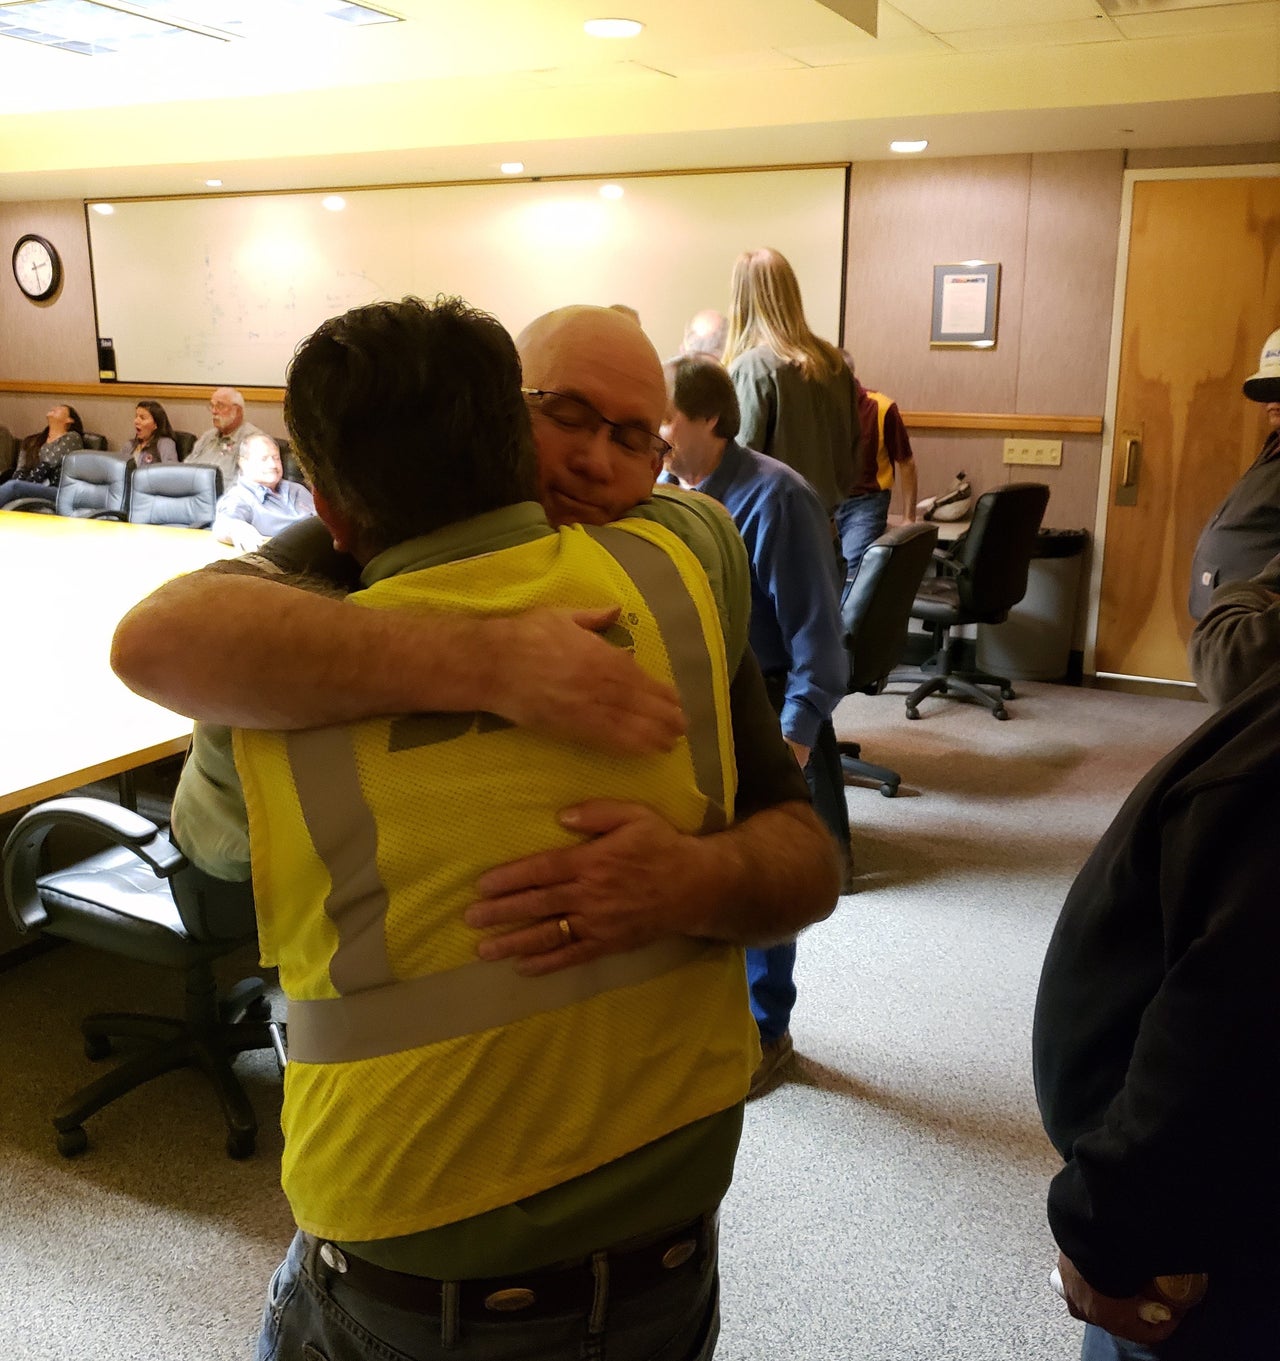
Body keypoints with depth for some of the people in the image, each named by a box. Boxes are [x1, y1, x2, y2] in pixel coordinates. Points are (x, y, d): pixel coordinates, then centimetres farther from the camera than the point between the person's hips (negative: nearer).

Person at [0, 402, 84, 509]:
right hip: (31, 490, 5)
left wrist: (22, 486, -12)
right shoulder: (31, 440, 28)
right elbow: (20, 470, 13)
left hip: (58, 492, -5)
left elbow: (46, 467, -3)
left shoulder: (72, 438, 10)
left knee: (13, 486, -33)